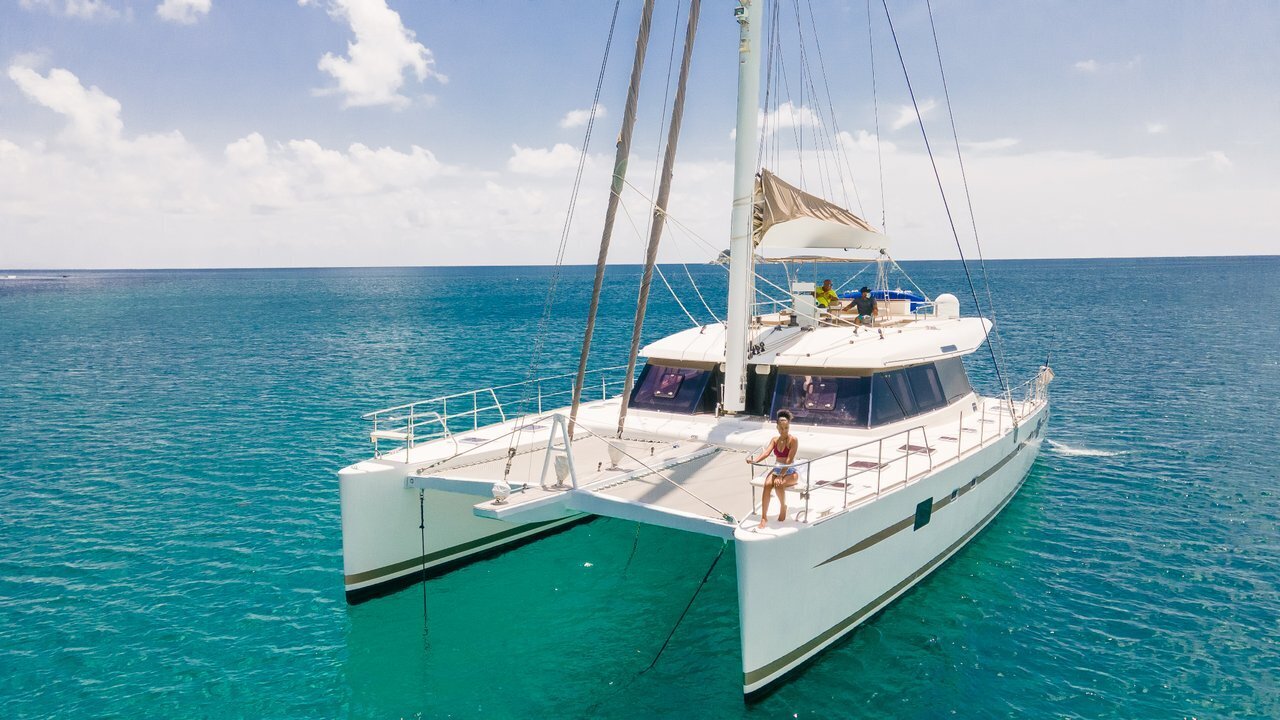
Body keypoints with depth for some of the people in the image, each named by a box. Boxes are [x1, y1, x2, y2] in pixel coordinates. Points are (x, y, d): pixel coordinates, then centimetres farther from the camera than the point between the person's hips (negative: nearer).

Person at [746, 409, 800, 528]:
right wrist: (755, 461, -32)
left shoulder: (793, 440, -12)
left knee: (778, 485, -34)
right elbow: (766, 452, -11)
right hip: (776, 469, 4)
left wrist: (780, 476, -30)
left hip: (790, 472, -4)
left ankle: (783, 507, -2)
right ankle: (764, 517, -25)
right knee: (767, 485, -27)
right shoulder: (775, 440, 4)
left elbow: (789, 460, -21)